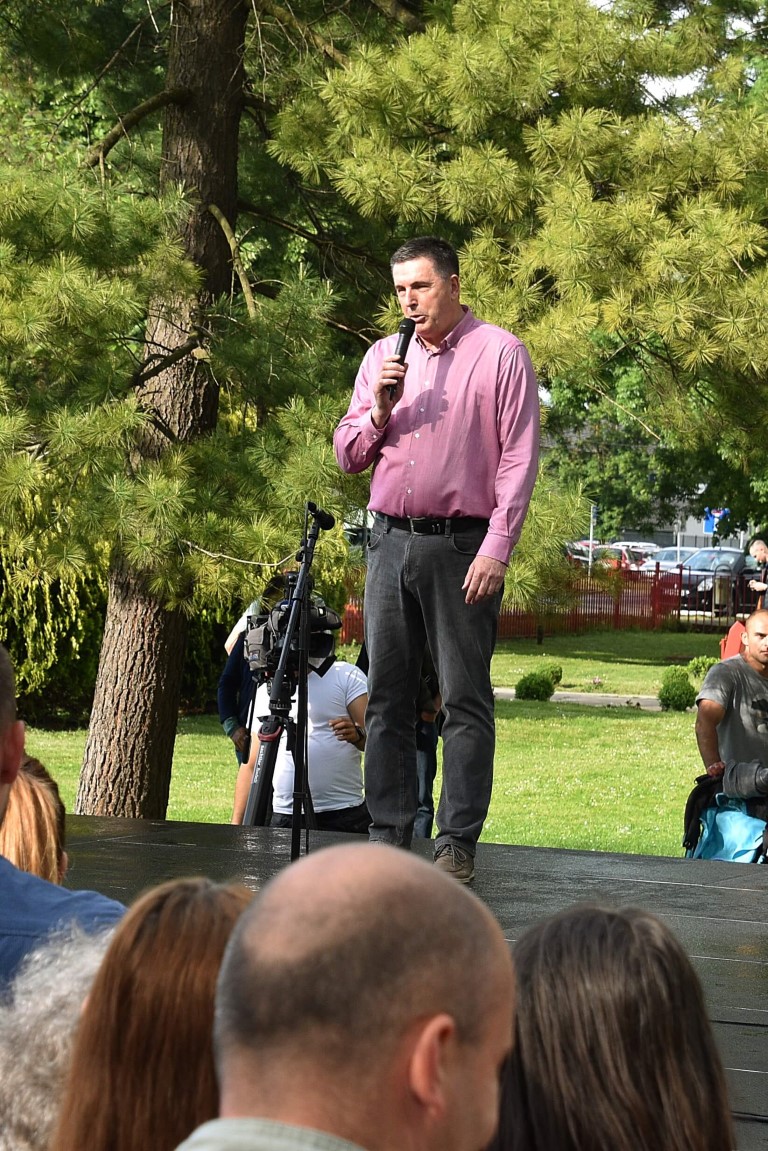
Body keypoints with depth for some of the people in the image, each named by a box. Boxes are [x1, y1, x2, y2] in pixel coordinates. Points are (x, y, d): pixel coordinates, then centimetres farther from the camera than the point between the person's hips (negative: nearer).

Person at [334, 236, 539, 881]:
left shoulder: (500, 353, -1)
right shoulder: (383, 357, 14)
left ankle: (458, 844, -1)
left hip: (463, 545, -5)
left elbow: (519, 460, -5)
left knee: (465, 700, -3)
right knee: (387, 697, 6)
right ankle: (389, 838, 11)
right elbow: (348, 457, 15)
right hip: (391, 542, 5)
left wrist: (497, 549, -13)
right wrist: (380, 411, -5)